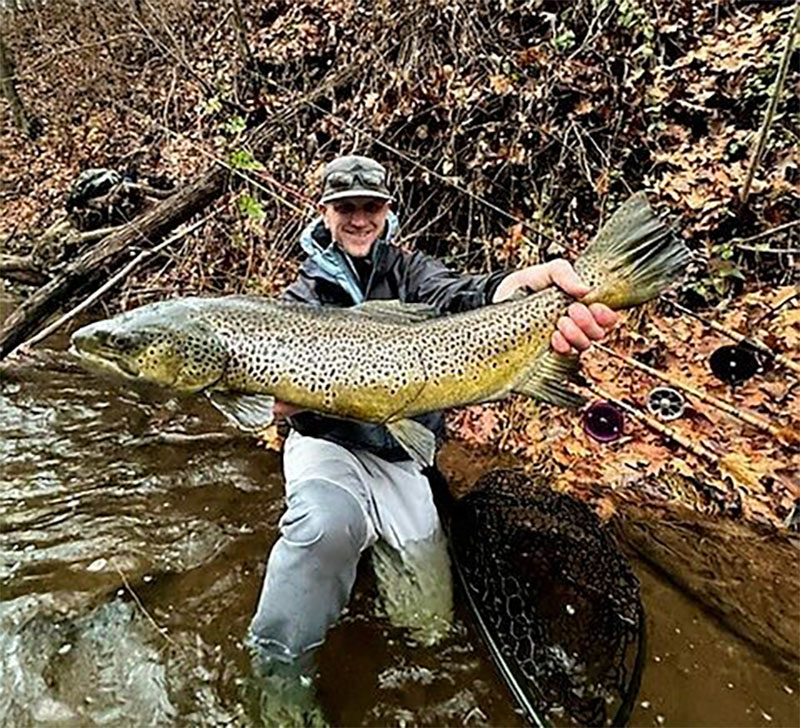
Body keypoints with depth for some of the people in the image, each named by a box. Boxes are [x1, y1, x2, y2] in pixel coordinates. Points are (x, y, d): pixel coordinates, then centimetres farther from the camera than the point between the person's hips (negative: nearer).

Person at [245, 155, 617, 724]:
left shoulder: (411, 270, 3)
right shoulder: (304, 295, 4)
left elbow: (454, 296, -21)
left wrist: (517, 287, -46)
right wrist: (285, 398, -39)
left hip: (402, 457, 2)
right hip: (329, 443, -1)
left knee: (429, 624, 3)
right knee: (323, 523, -38)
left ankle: (368, 538, 31)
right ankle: (278, 676, -10)